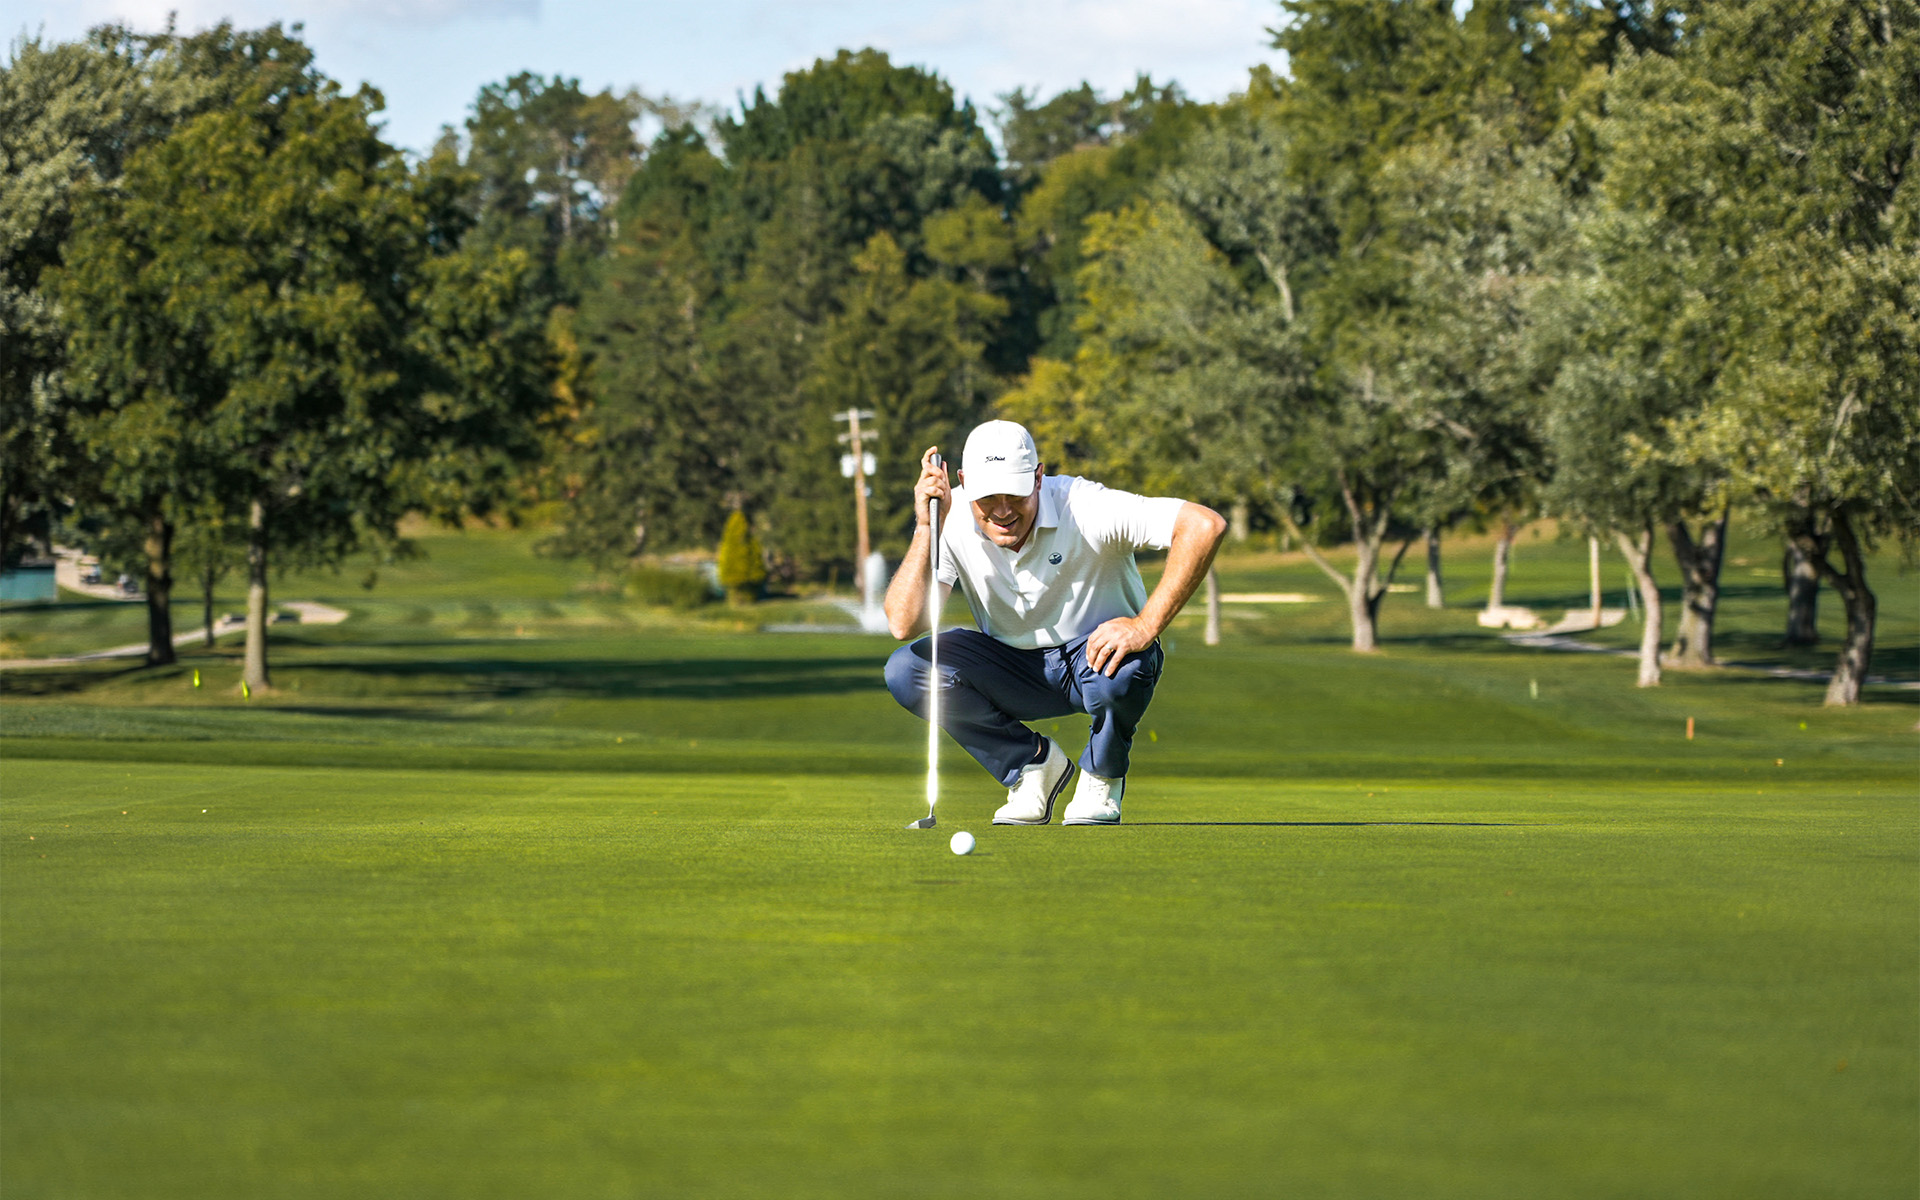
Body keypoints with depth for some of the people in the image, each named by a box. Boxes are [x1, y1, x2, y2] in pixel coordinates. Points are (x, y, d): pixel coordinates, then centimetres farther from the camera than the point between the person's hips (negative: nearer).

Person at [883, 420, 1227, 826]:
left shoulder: (1084, 509, -27)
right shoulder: (951, 521, -16)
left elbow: (1205, 525, -35)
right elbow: (903, 623, -26)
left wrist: (1146, 626, -38)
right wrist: (927, 529, -33)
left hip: (1095, 653, -3)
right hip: (1015, 665, 3)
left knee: (1119, 672, -40)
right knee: (905, 670, -20)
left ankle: (1102, 777, -4)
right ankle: (1034, 762, 0)